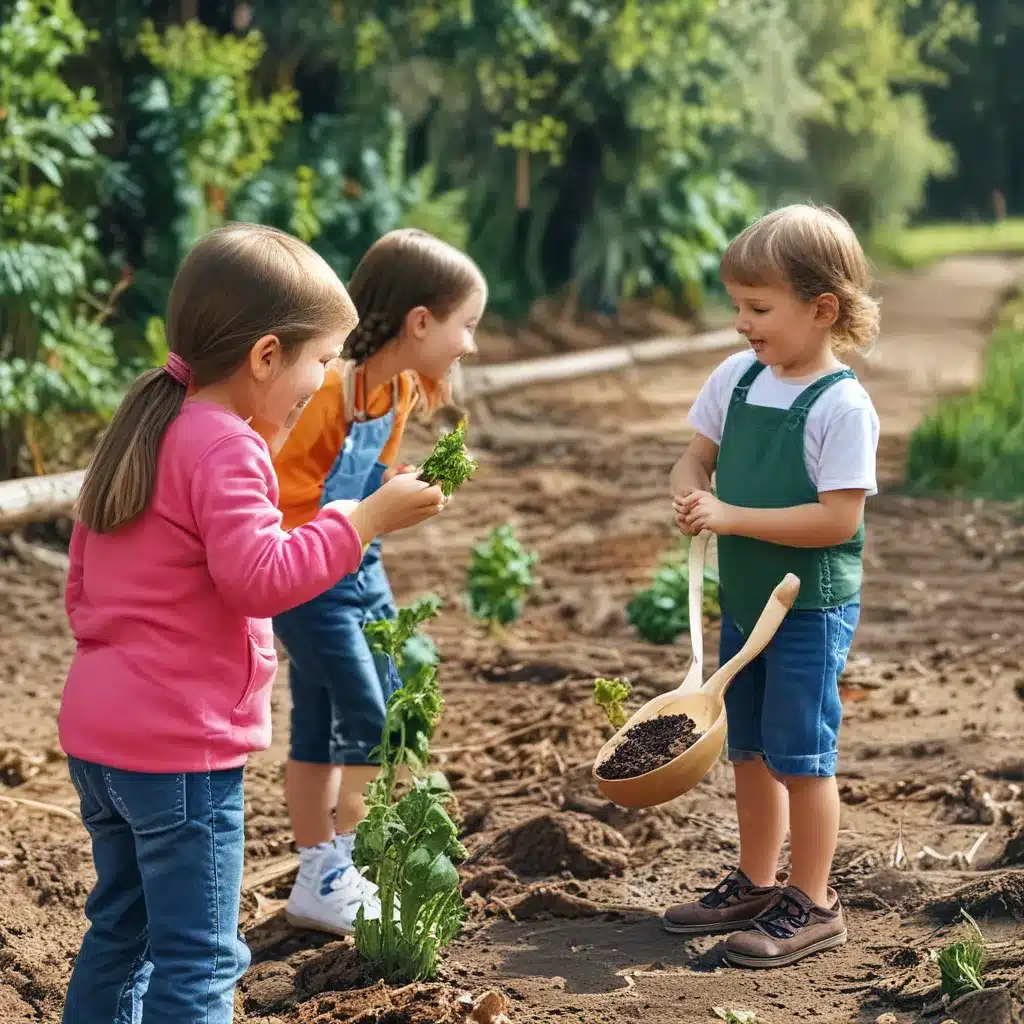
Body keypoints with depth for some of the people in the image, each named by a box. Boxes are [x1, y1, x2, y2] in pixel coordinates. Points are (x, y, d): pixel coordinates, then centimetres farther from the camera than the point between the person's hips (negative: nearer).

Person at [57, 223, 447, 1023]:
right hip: (181, 746, -9)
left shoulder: (144, 431, 11)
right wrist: (364, 518, -21)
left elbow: (84, 584, 18)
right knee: (197, 957, -3)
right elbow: (261, 577, -25)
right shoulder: (225, 448, -18)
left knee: (123, 927, 20)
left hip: (99, 730, 10)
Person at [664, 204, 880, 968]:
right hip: (742, 598, 7)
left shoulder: (842, 405, -19)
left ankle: (812, 906, 13)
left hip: (811, 608, -7)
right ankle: (756, 885, 32)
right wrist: (689, 495, -13)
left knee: (799, 755, 0)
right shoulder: (737, 378, 2)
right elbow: (697, 455, 10)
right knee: (748, 750, 17)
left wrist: (734, 516, -24)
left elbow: (837, 518, -23)